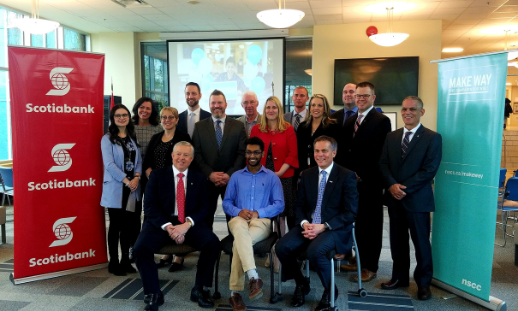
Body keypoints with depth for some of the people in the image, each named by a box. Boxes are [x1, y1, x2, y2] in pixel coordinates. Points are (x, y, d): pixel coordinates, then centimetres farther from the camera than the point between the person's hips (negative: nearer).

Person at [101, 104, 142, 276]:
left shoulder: (133, 137, 12)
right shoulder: (107, 138, -3)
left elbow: (139, 160, 9)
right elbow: (109, 164, -12)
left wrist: (136, 177, -8)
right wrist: (126, 180, -16)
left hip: (132, 187, 5)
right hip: (115, 188, -4)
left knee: (128, 225, 9)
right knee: (116, 225, 2)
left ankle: (125, 260, 20)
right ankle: (113, 262, 13)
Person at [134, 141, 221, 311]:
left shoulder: (199, 178, 9)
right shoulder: (157, 174, 5)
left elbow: (204, 207, 1)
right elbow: (150, 206, -3)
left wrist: (187, 224, -18)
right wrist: (167, 226, -17)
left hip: (190, 224, 1)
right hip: (161, 223, 0)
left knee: (213, 242, -24)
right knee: (141, 247, -27)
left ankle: (200, 290, -4)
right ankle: (153, 294, -5)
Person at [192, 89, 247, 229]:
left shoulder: (238, 126, 5)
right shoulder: (199, 126, 6)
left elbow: (242, 153, -2)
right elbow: (197, 154, 0)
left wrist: (230, 174, -12)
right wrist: (210, 174, -11)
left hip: (232, 179, 0)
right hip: (207, 179, 1)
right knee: (206, 218, 8)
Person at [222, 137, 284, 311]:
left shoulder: (272, 177, 11)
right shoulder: (236, 176, 17)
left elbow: (279, 205, 2)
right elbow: (226, 203, 13)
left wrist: (258, 213, -14)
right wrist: (238, 211, -10)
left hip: (262, 220, -1)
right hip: (239, 218, 1)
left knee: (239, 242, -34)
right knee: (240, 229, -40)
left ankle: (235, 292, -28)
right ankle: (254, 277, -50)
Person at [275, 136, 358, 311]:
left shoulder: (347, 176, -5)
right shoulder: (307, 174, 9)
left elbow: (350, 213, -8)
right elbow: (299, 205, 12)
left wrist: (323, 226, -19)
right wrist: (304, 223, -11)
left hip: (335, 228, -5)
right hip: (309, 225, 5)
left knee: (314, 251, -34)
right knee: (282, 247, -19)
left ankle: (330, 289, -2)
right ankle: (301, 284, 10)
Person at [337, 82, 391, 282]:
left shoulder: (381, 121, -6)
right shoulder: (349, 121, 16)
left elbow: (378, 154, -12)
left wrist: (361, 175, -14)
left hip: (370, 183, -6)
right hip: (352, 181, 6)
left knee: (371, 224, 4)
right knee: (357, 222, 12)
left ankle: (370, 267, 14)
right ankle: (360, 259, 26)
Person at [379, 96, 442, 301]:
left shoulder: (432, 138, -4)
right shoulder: (391, 137, 11)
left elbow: (429, 170, -12)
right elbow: (383, 164, 5)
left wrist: (405, 188, -17)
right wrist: (392, 185, -12)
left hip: (417, 199, -4)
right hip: (394, 198, 4)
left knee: (421, 242, 6)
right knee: (397, 241, 13)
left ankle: (423, 283, 23)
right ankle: (399, 277, 28)